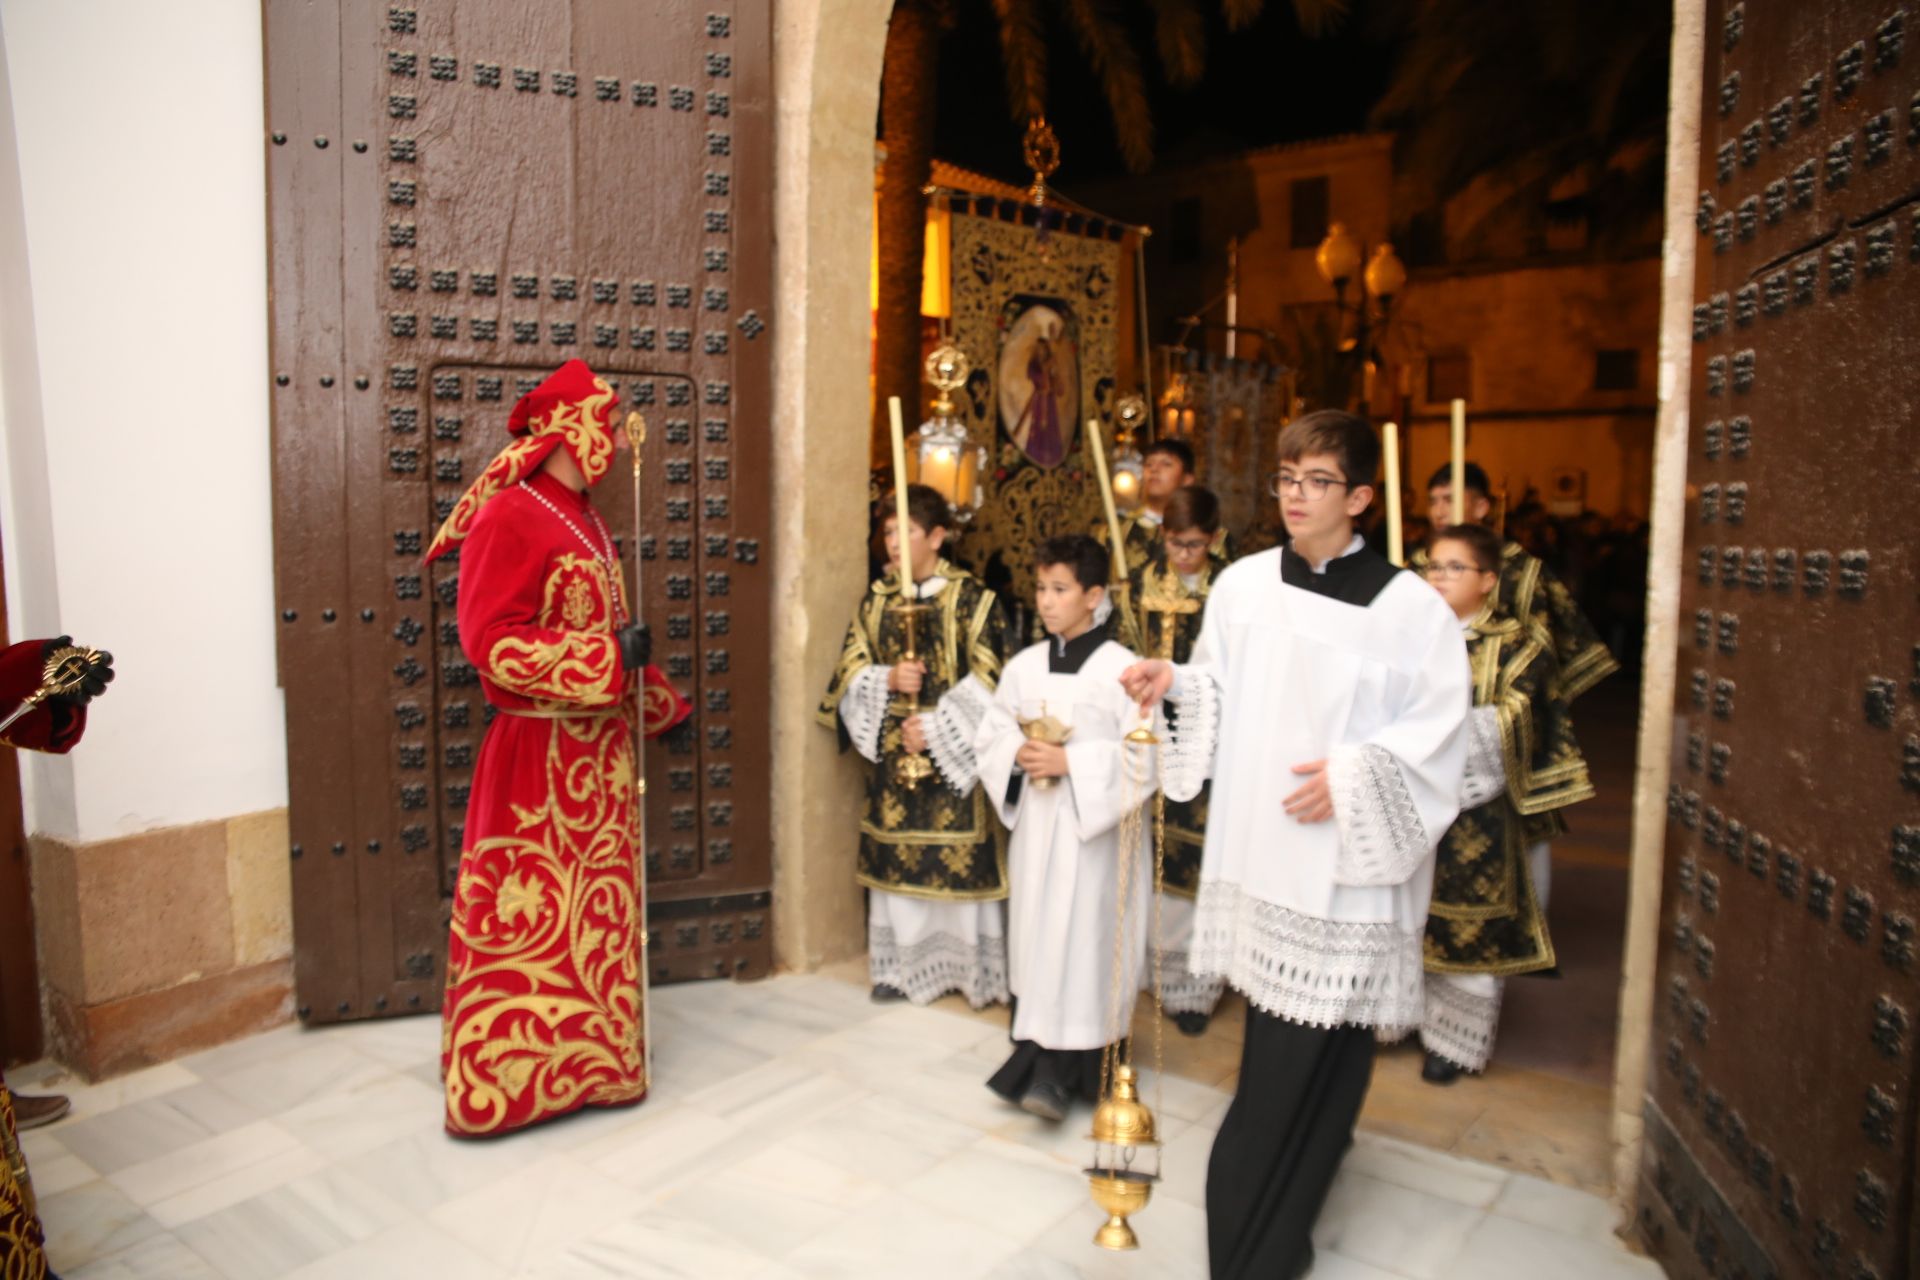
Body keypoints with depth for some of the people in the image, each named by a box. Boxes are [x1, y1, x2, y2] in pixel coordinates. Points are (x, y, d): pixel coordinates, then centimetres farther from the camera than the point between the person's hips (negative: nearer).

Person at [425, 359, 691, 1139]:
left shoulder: (584, 521, 14)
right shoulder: (508, 519, -14)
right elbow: (491, 643, -21)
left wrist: (659, 703, 22)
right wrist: (607, 658, -23)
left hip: (598, 748, 9)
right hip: (539, 756, -9)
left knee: (594, 903, 16)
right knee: (531, 911, 0)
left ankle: (587, 1049, 31)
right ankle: (506, 1078, 15)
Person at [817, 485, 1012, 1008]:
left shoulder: (972, 599, -5)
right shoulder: (876, 598, 8)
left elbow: (987, 679, -9)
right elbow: (850, 666, 6)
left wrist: (934, 726, -15)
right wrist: (887, 679, -14)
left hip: (954, 752, -4)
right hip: (891, 750, 4)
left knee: (959, 859, -1)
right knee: (896, 857, 9)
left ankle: (973, 967, 15)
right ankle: (902, 964, 22)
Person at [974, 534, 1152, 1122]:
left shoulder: (1119, 667, -10)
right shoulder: (1024, 665, 6)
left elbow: (1144, 754, -13)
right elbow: (989, 734, 12)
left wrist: (1071, 762, -18)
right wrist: (1019, 754, -9)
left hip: (1096, 825, -5)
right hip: (1036, 823, 5)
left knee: (1082, 940, -4)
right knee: (1034, 934, 10)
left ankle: (1059, 1071, 3)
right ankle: (1039, 1058, 23)